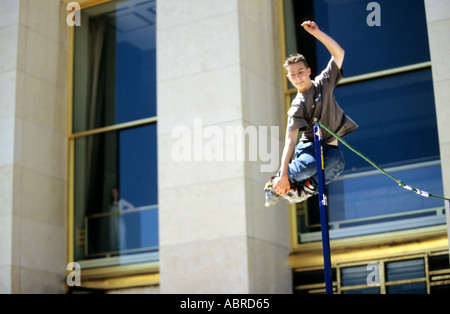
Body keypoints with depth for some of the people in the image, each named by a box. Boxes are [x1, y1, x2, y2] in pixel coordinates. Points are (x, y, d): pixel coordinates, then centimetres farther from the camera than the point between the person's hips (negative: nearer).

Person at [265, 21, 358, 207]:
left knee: (337, 163, -34)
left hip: (331, 146, 3)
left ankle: (305, 188, -13)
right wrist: (283, 173, -30)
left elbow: (338, 53, 4)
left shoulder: (324, 83, 3)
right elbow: (290, 139, -20)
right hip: (309, 144, -3)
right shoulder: (297, 107, -10)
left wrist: (317, 33, -10)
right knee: (308, 165, -38)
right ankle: (277, 182, -8)